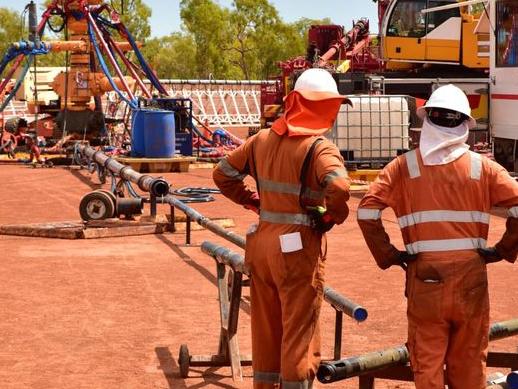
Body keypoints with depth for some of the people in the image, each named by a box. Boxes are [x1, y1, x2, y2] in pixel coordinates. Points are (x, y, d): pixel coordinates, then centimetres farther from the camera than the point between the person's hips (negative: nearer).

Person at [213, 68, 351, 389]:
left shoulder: (263, 139, 5)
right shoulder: (319, 148, -15)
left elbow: (224, 174, 13)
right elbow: (338, 187, -32)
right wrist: (334, 216, -13)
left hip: (263, 242, 6)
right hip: (299, 248, -6)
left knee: (265, 329, 18)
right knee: (299, 335, 5)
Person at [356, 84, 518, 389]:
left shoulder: (405, 166, 0)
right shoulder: (482, 167, 2)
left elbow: (367, 212, -9)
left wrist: (387, 255, 0)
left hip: (425, 275, -1)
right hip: (471, 273, 1)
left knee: (427, 362, 8)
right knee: (469, 362, 13)